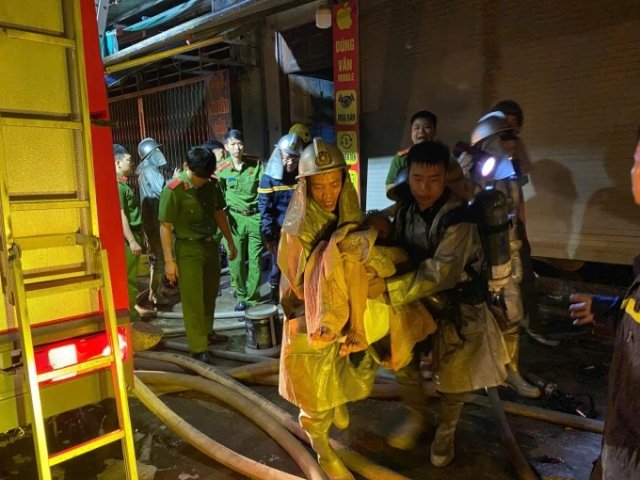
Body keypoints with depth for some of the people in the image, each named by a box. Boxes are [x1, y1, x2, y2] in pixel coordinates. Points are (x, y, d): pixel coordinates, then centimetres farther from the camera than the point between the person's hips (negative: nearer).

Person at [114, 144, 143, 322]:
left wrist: (138, 237, 21)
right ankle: (129, 314, 3)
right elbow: (120, 216, -20)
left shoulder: (123, 184, 15)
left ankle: (131, 311, 23)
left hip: (132, 235, 10)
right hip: (127, 238, -10)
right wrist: (132, 241, -21)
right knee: (128, 279, -4)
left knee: (131, 278, 14)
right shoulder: (116, 186, -15)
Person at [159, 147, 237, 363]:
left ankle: (208, 332, 39)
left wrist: (230, 242, 15)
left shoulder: (211, 185, 0)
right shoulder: (173, 190, -17)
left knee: (210, 294, 19)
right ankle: (198, 348, 11)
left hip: (210, 245, 6)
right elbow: (165, 227, -14)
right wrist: (169, 261, -15)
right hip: (188, 250, -6)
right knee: (193, 300, 1)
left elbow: (219, 214, 13)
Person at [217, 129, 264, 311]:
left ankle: (252, 296, 18)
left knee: (255, 259, 5)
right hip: (235, 218, 0)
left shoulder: (256, 164, -3)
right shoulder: (221, 169, -2)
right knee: (236, 260, 5)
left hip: (255, 216, 0)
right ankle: (241, 295, 23)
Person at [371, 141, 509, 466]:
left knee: (452, 377, 8)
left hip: (457, 307, -5)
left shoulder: (459, 217, -26)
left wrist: (388, 287, -39)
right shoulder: (405, 211, -4)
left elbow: (442, 271, -35)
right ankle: (415, 417, 35)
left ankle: (445, 433, 36)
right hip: (419, 301, 5)